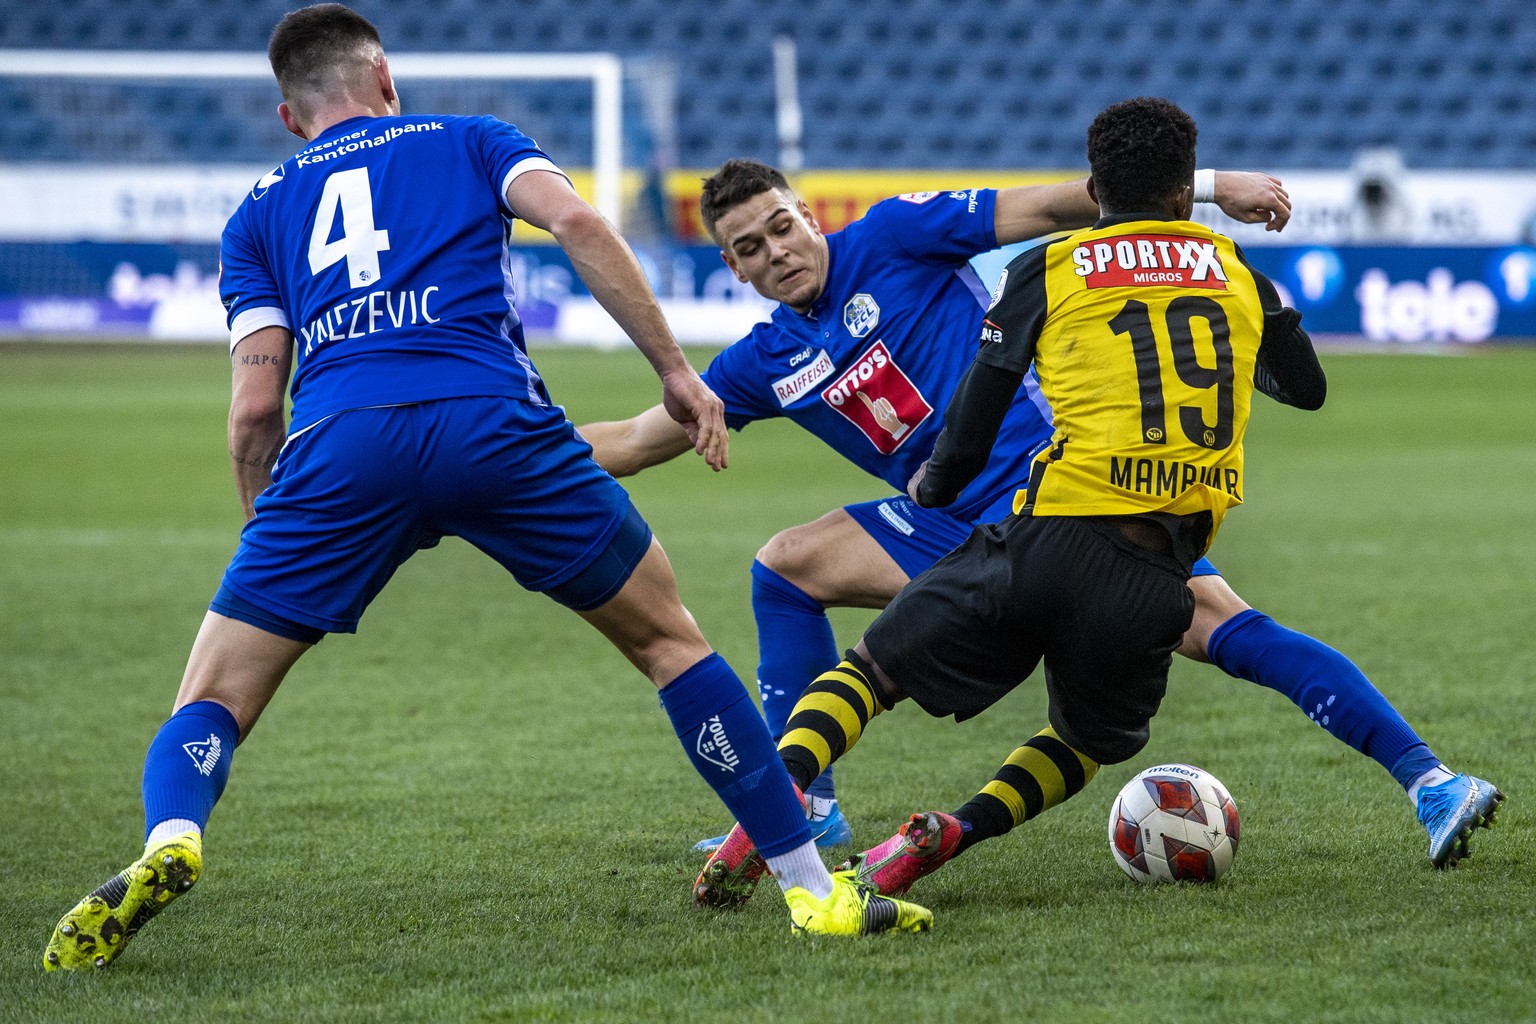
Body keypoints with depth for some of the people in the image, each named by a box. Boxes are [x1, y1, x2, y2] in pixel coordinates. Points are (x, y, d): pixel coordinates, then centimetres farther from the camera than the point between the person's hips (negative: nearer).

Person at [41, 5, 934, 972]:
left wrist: (272, 535, 27)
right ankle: (815, 888, 12)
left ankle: (169, 845, -25)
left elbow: (256, 408, 15)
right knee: (669, 639, 16)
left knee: (212, 704, 9)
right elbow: (575, 219, 5)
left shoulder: (259, 213, 28)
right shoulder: (471, 141, 26)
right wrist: (676, 370, 5)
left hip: (339, 445, 1)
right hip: (494, 419, 0)